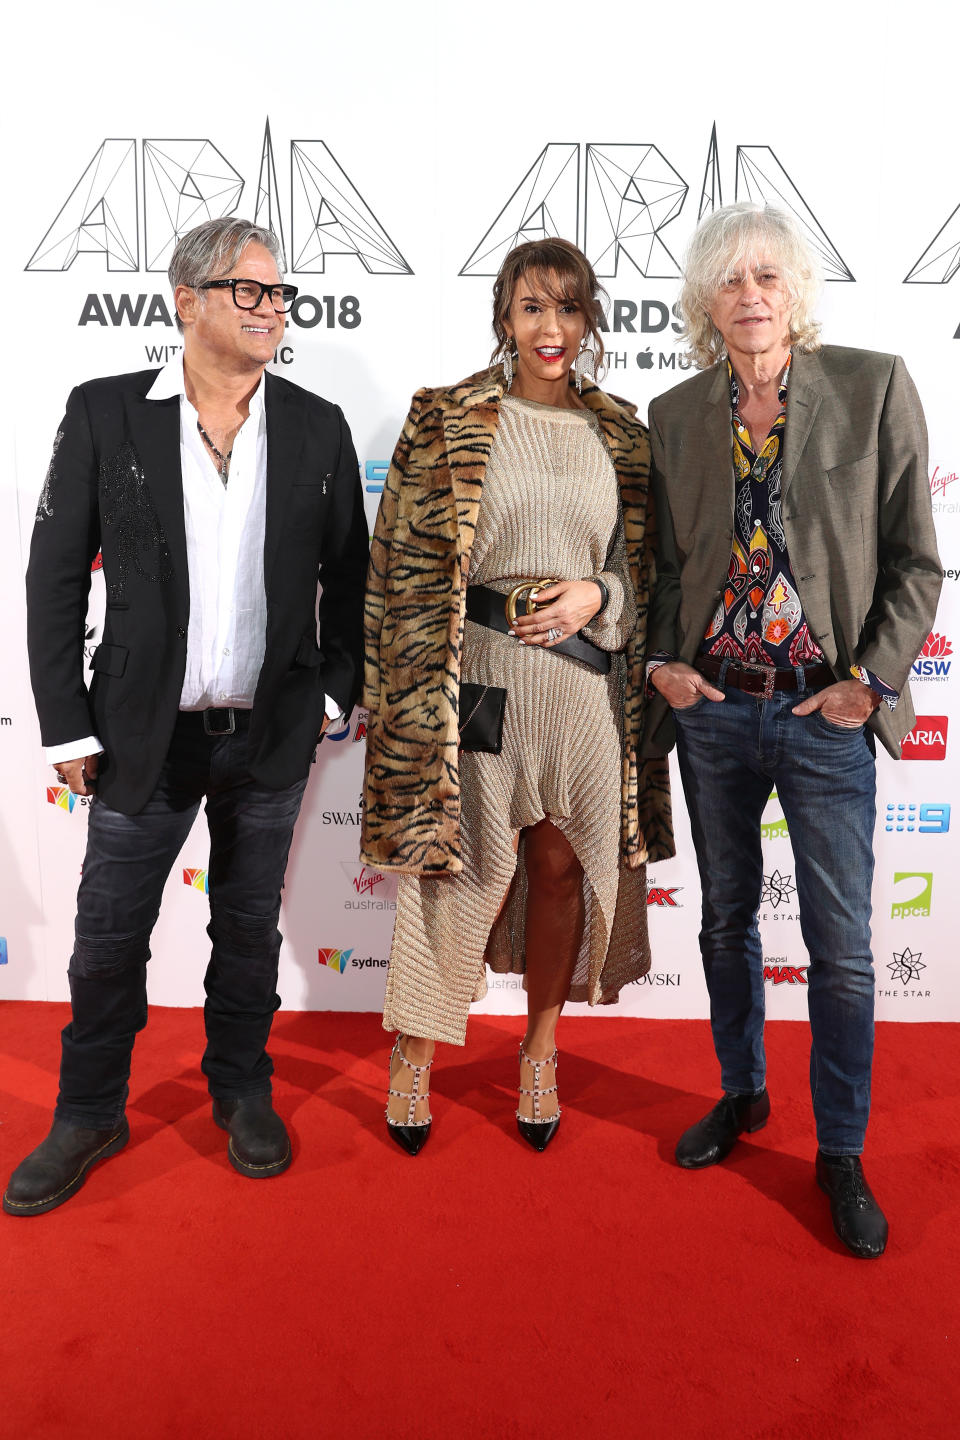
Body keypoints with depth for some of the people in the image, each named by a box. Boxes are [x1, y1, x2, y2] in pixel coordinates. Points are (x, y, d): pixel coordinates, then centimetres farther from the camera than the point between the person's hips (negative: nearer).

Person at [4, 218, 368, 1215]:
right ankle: (89, 1116, 32)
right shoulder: (105, 414, -2)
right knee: (109, 936, 10)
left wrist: (332, 691, 1)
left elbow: (349, 575, 9)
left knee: (249, 927, 15)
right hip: (146, 731, -1)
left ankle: (242, 1093, 36)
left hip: (272, 733, 1)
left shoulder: (317, 427, 3)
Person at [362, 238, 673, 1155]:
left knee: (564, 865, 10)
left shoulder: (620, 433, 10)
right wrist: (404, 691, -5)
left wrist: (595, 599, -8)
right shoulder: (446, 422, 1)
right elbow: (407, 563, -1)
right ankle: (415, 1055, 25)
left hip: (584, 677, 3)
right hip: (477, 675, -3)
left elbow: (644, 564, 13)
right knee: (460, 869, 3)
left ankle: (540, 1053, 31)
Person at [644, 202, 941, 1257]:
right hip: (712, 707, 3)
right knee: (726, 919, 15)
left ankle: (841, 1152, 23)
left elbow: (914, 558, -1)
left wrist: (872, 677, -9)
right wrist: (662, 659, -3)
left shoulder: (874, 387, -2)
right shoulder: (675, 415, 5)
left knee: (841, 944, 3)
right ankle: (741, 1093, 38)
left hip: (826, 711, -2)